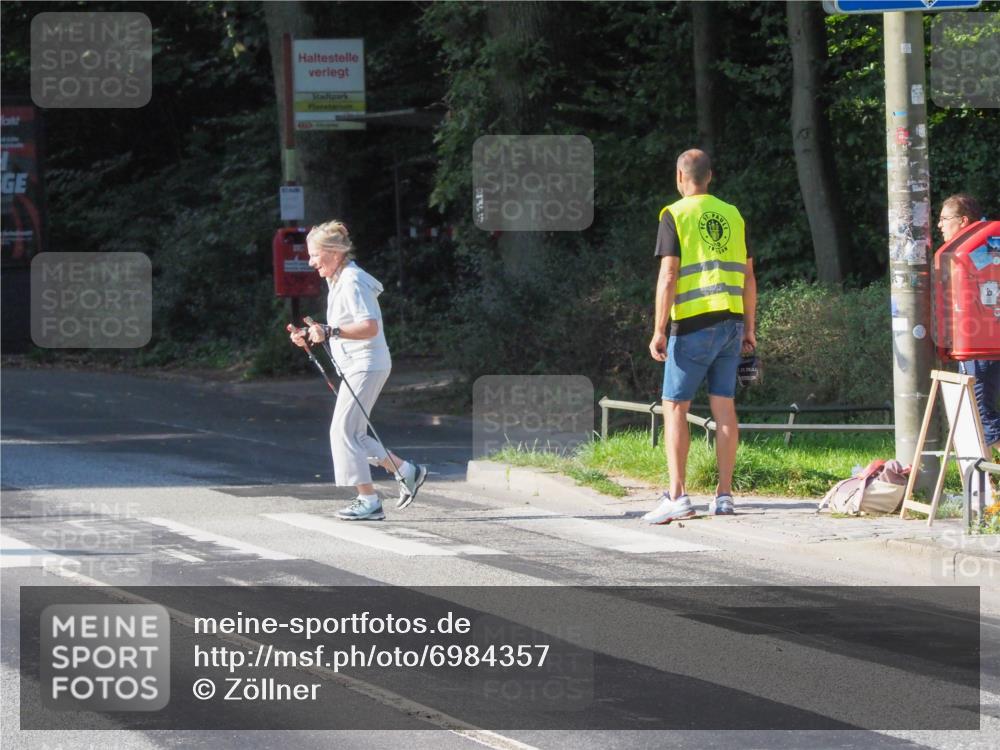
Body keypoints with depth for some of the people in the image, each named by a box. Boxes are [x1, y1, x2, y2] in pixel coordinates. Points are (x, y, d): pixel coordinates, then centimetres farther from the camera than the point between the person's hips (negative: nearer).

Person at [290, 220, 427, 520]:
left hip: (365, 364, -10)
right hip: (354, 365, 10)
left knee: (343, 431, -10)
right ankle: (407, 471, 20)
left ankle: (368, 501, -7)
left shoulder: (352, 282, -16)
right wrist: (310, 337, 11)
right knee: (353, 435, 12)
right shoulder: (338, 281, 16)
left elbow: (369, 327, -26)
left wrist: (330, 332, -33)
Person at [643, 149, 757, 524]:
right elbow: (748, 277, 12)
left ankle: (677, 495, -11)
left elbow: (668, 276, -11)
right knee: (724, 408, 6)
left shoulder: (675, 216, -4)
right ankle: (724, 496, 6)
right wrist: (749, 329, 17)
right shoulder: (733, 216, 12)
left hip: (693, 324, -5)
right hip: (730, 323, 5)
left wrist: (659, 331, -11)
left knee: (675, 407, -1)